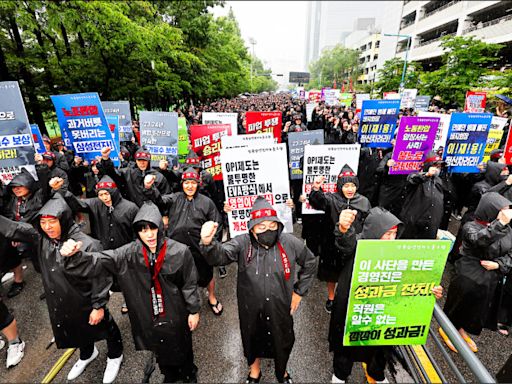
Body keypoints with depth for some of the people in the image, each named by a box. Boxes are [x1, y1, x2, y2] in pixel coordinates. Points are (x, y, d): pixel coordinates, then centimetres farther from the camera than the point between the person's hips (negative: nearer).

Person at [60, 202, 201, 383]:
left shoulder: (180, 251, -22)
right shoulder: (129, 254, -15)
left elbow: (190, 284, -13)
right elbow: (97, 262, -20)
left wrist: (194, 311, -5)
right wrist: (75, 255, -40)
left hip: (176, 315, -2)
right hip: (148, 317, 2)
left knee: (182, 347, 21)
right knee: (160, 350, 26)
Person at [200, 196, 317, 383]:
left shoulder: (290, 243, -15)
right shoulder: (242, 243, -18)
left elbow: (310, 263, 1)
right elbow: (219, 255, -34)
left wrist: (299, 291, 0)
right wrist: (207, 243, -55)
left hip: (281, 309, 1)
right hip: (250, 310, 0)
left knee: (282, 341, 25)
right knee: (252, 340, 25)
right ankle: (254, 368, 61)